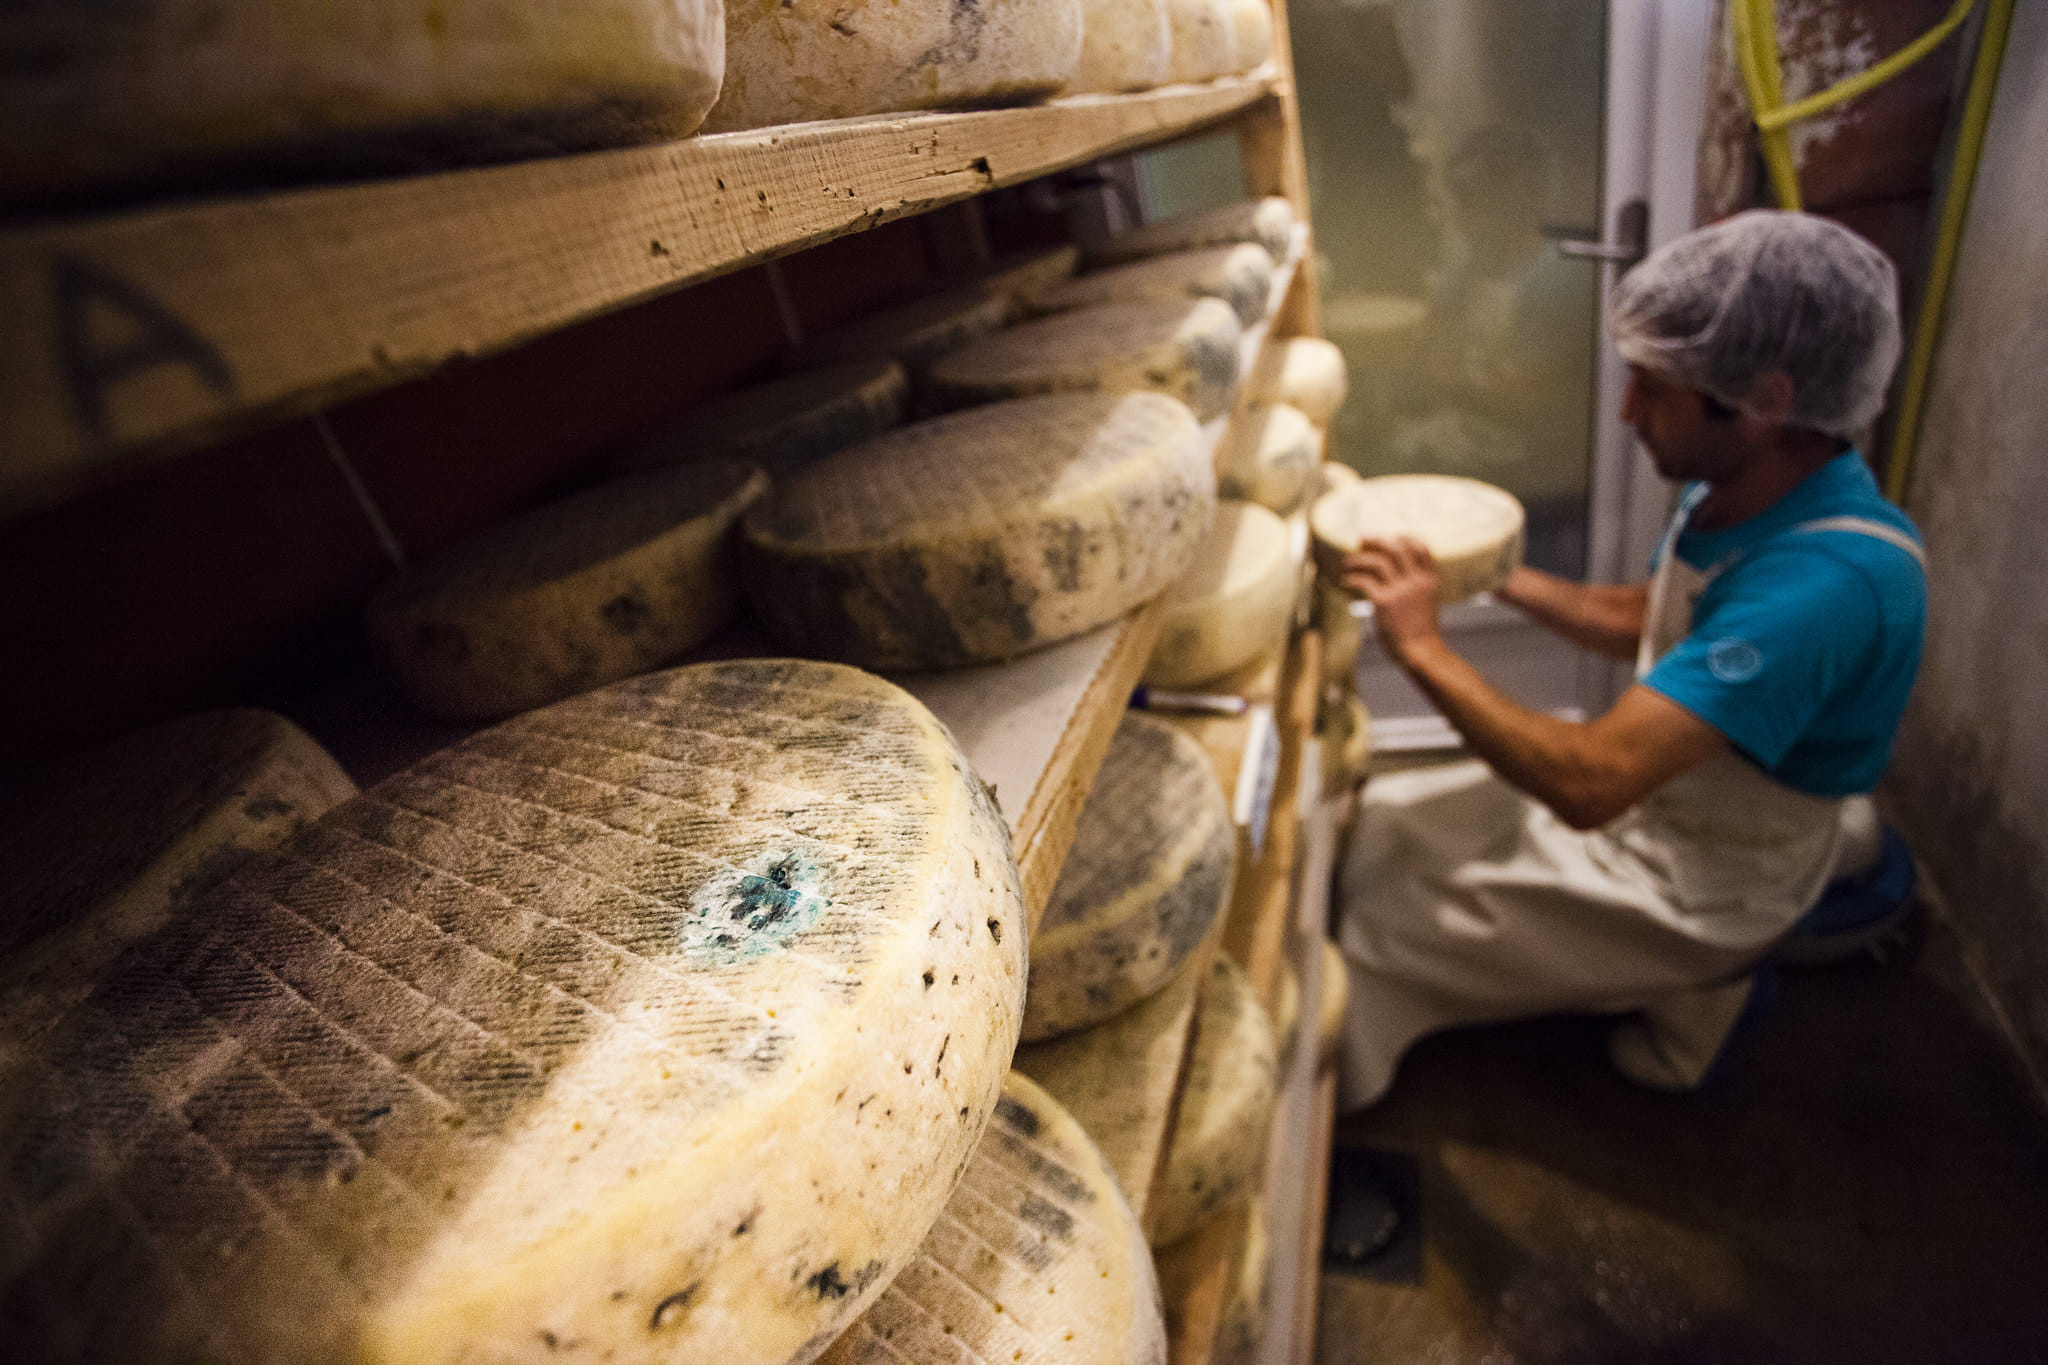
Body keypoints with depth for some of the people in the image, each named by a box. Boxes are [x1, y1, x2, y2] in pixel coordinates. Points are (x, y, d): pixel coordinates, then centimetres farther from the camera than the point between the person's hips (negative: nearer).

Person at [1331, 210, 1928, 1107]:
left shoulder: (1827, 580, -36)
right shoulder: (1745, 486, -6)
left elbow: (1591, 781, -40)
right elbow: (1637, 623, 12)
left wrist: (1424, 649, -31)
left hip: (1693, 889, -8)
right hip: (1653, 793, 9)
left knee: (1382, 920, -5)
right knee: (1372, 824, 8)